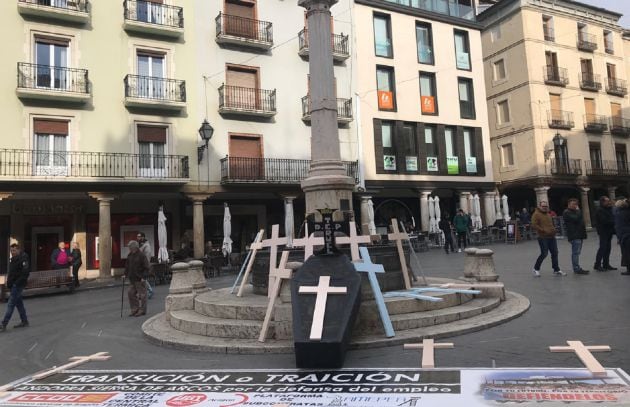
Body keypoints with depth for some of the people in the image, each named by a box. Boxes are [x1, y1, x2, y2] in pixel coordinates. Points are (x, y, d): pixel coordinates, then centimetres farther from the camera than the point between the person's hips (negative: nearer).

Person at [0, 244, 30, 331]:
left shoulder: (23, 258, -15)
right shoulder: (13, 259, 13)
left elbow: (25, 272, -22)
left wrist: (17, 282, -22)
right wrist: (9, 282, 12)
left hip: (18, 285, -9)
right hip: (13, 285, 9)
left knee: (11, 304, -8)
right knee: (19, 303, 14)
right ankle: (24, 321, 23)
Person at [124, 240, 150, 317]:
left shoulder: (141, 255, -12)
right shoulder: (129, 255, 9)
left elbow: (146, 268, -12)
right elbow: (127, 266, 19)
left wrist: (143, 277, -17)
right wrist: (126, 274, 10)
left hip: (140, 279, -7)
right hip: (132, 279, 7)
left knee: (141, 294, -1)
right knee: (131, 293, 8)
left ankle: (142, 311, 8)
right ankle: (135, 310, 19)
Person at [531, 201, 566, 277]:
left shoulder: (548, 214, 19)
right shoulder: (536, 214, -7)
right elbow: (534, 225, -16)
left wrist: (553, 229, 13)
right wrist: (543, 230, -19)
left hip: (552, 237, 8)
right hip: (543, 237, -8)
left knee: (555, 253, 8)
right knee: (544, 253, -7)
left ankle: (556, 270, 18)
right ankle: (536, 269, 10)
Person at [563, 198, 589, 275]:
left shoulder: (575, 211, 23)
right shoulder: (566, 213, -9)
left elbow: (580, 220, 26)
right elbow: (575, 219, -24)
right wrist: (578, 210, -7)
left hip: (579, 235, 10)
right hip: (574, 236, -10)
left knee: (576, 252, 11)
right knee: (576, 252, -11)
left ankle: (577, 268, 15)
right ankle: (577, 269, -10)